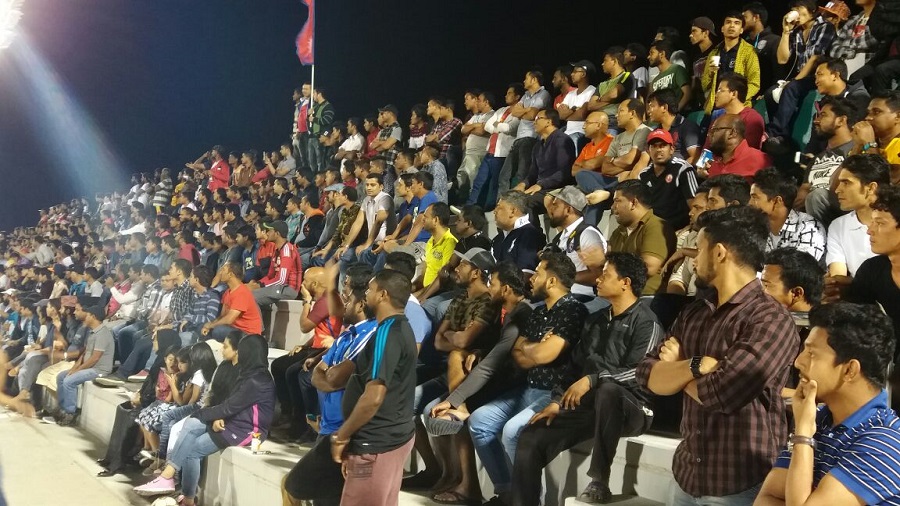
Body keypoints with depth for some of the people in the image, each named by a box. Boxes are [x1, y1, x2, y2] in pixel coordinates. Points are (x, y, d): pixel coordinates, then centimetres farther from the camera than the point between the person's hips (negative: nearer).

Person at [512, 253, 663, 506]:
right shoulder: (595, 321, 16)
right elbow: (575, 364, 16)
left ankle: (599, 480, -27)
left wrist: (592, 380, -26)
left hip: (631, 407, -6)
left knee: (607, 389, -41)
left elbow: (639, 372, -19)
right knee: (531, 438, -13)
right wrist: (557, 401, 4)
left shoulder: (646, 322, -7)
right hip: (589, 405, 7)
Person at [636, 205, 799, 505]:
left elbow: (720, 393, -26)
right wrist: (695, 366, -21)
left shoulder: (771, 319, -16)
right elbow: (648, 377, -3)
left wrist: (676, 367, -7)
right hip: (686, 474, 6)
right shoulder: (693, 313, 6)